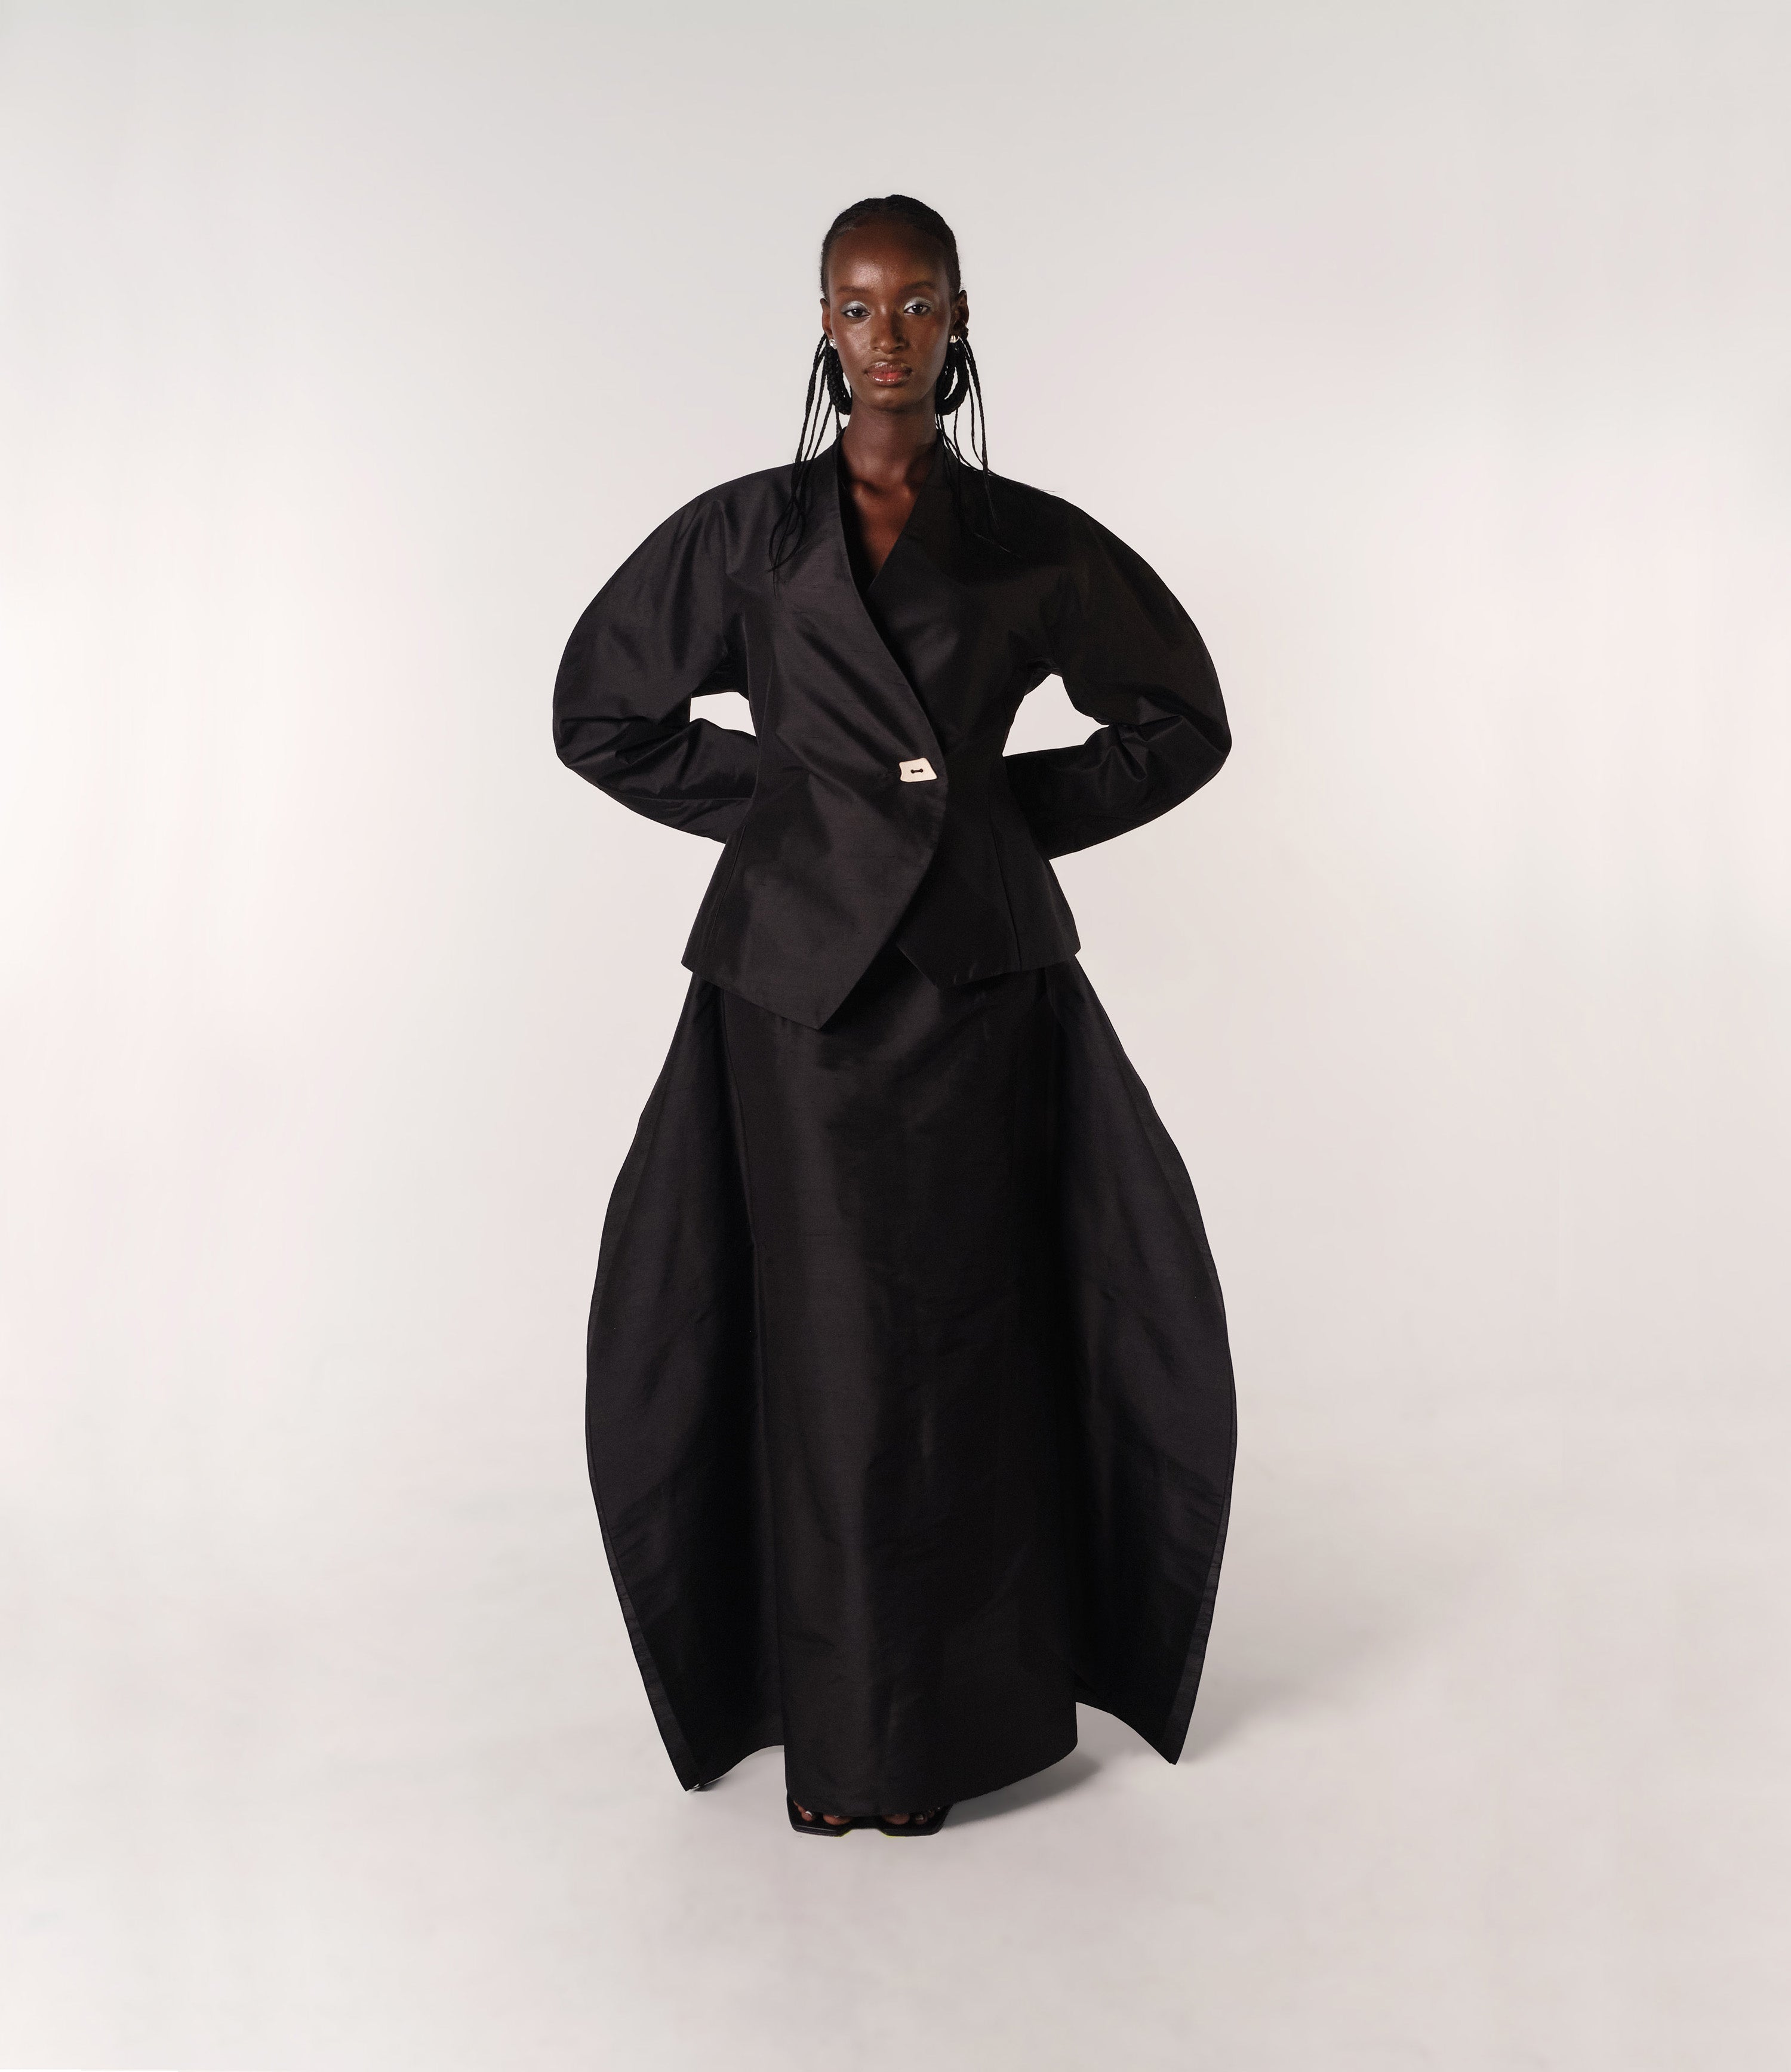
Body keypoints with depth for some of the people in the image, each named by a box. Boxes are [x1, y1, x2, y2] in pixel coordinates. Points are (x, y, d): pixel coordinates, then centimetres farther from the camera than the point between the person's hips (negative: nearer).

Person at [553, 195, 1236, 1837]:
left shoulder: (1033, 542, 6)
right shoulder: (745, 531, 6)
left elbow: (1181, 721, 13)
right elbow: (602, 716, 12)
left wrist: (1013, 810, 4)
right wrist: (781, 802, 4)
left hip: (980, 974, 1)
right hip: (801, 973, 0)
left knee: (973, 1337, 4)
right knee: (827, 1340, 3)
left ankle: (968, 1702, 23)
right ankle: (841, 1727, 19)